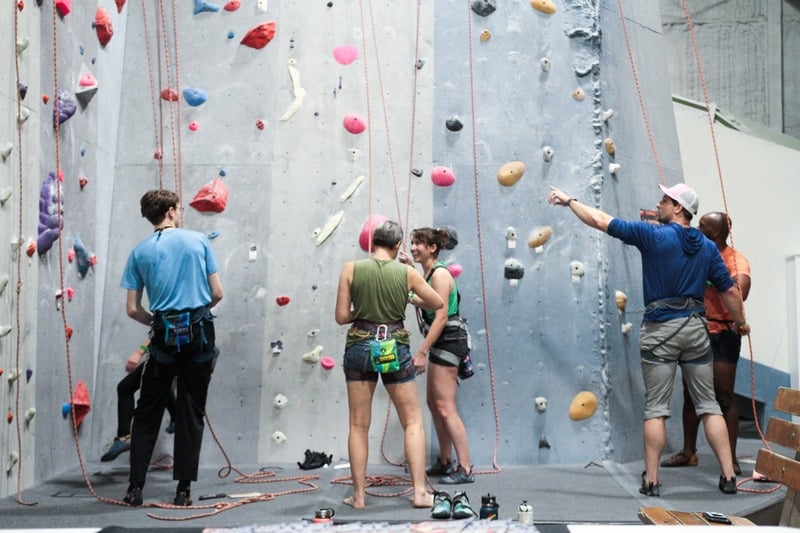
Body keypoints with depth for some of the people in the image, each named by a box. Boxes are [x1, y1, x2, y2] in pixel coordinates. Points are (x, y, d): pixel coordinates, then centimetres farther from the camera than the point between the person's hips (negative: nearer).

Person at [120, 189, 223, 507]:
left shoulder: (139, 252, 4)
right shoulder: (198, 240, 1)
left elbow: (132, 309, 2)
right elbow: (217, 293, 2)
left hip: (164, 337, 1)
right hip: (200, 335, 0)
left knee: (147, 414, 11)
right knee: (191, 415, 6)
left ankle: (135, 487, 12)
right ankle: (184, 490, 9)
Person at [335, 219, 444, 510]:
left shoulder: (351, 269, -4)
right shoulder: (407, 272, -3)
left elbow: (341, 317, -4)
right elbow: (437, 303, 11)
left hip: (359, 348, 0)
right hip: (395, 350, 0)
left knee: (359, 426, 10)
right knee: (413, 422, 11)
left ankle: (359, 495, 12)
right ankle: (419, 491, 7)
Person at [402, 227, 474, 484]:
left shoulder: (440, 274, -16)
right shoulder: (428, 273, 13)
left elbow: (441, 317, -21)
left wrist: (422, 351, -23)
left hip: (449, 342, -10)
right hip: (440, 343, 10)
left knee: (445, 407, -9)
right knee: (434, 404, 15)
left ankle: (465, 469, -6)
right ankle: (445, 462, 25)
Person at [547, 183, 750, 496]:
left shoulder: (654, 235, -7)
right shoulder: (707, 247, 7)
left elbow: (600, 221, -5)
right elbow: (729, 291, 10)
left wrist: (569, 201, 7)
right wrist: (741, 322, 26)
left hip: (660, 329, -4)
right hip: (695, 328, 4)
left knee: (656, 409, 2)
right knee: (708, 405, 10)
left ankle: (651, 481, 5)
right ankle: (728, 477, 9)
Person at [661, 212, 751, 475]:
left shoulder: (735, 259, -12)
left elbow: (740, 292, -28)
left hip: (722, 335, -7)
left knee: (724, 397, -3)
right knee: (690, 394, 12)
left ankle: (731, 458, 5)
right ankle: (689, 451, 24)